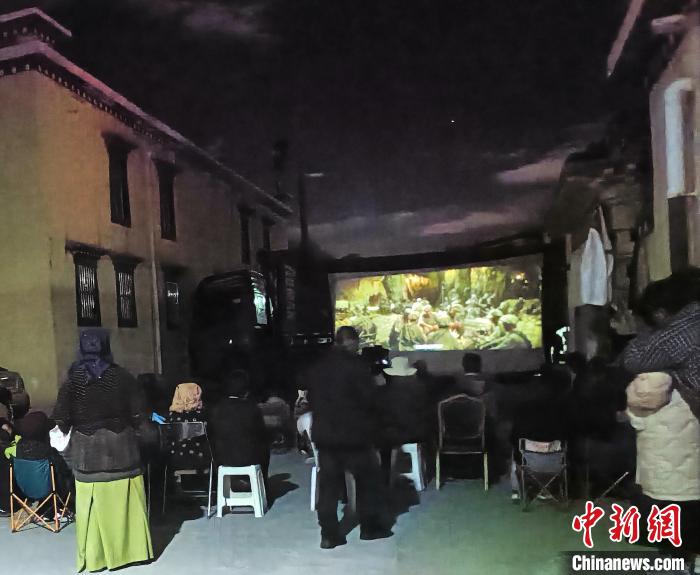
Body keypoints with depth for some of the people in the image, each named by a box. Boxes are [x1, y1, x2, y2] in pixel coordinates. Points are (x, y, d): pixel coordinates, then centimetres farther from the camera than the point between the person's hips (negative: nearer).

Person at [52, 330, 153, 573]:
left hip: (87, 450, 0)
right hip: (121, 446, 0)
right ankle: (133, 549, 20)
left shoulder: (72, 381, -4)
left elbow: (60, 419, -6)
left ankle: (95, 557, 16)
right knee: (126, 501, 10)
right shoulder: (122, 376, -4)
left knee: (93, 504, 8)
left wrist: (64, 435, 14)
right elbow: (139, 414, -4)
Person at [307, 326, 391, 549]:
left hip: (323, 434, 6)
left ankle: (329, 534, 11)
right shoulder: (356, 365, -14)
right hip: (353, 434, -5)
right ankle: (370, 526, 21)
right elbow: (369, 399, -13)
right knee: (368, 479, 12)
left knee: (328, 484, 9)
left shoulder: (318, 366, 6)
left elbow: (312, 398, 12)